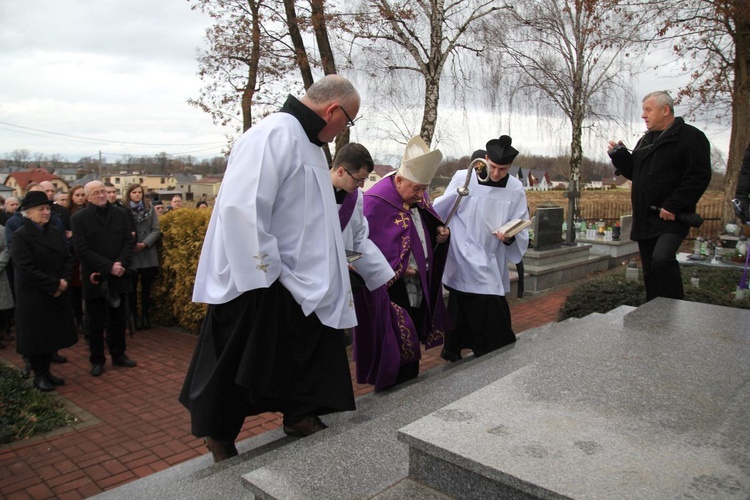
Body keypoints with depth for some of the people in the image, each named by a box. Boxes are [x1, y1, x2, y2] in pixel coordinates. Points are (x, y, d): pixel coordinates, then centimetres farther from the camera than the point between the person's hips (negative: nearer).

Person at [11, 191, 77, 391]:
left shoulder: (56, 233, 7)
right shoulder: (21, 236, -13)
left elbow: (68, 259, 7)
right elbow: (26, 269, -19)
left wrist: (64, 281, -10)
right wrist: (54, 284, -17)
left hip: (56, 295, 6)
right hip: (33, 297, -6)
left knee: (52, 335, 12)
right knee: (36, 337, 6)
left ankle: (46, 372, 26)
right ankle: (39, 375, 21)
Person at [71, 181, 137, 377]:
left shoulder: (120, 214, 5)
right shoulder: (79, 218, -5)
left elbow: (129, 242, 2)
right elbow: (82, 250, -12)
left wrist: (121, 264, -14)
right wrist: (109, 266, -18)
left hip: (118, 277, 3)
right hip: (95, 278, -3)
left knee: (118, 320, 14)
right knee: (96, 323, 7)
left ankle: (118, 354, 27)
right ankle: (97, 360, 19)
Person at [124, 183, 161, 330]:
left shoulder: (150, 209, 6)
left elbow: (156, 230, 2)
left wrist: (144, 244, -10)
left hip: (148, 254, 2)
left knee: (146, 287, 9)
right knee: (132, 287, 5)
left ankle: (145, 315, 20)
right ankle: (135, 316, 16)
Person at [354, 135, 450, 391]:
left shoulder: (419, 198, 6)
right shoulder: (376, 202, -19)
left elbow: (429, 224, 21)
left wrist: (439, 233, -2)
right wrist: (399, 269, -19)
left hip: (419, 289, 8)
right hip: (391, 293, -8)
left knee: (412, 349, 19)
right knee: (395, 350, 1)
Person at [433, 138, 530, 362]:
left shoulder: (516, 189, 1)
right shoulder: (463, 178, -8)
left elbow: (521, 230, 0)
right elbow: (439, 211, 3)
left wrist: (510, 237, -20)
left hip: (492, 266, 4)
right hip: (464, 265, -4)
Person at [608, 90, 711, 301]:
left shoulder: (690, 137, -6)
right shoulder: (645, 141, 19)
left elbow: (699, 177, -14)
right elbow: (633, 172, 22)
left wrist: (673, 206, -21)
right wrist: (619, 155, 5)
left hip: (671, 219, -8)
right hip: (645, 218, 8)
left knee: (662, 258, -27)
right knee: (650, 271, 11)